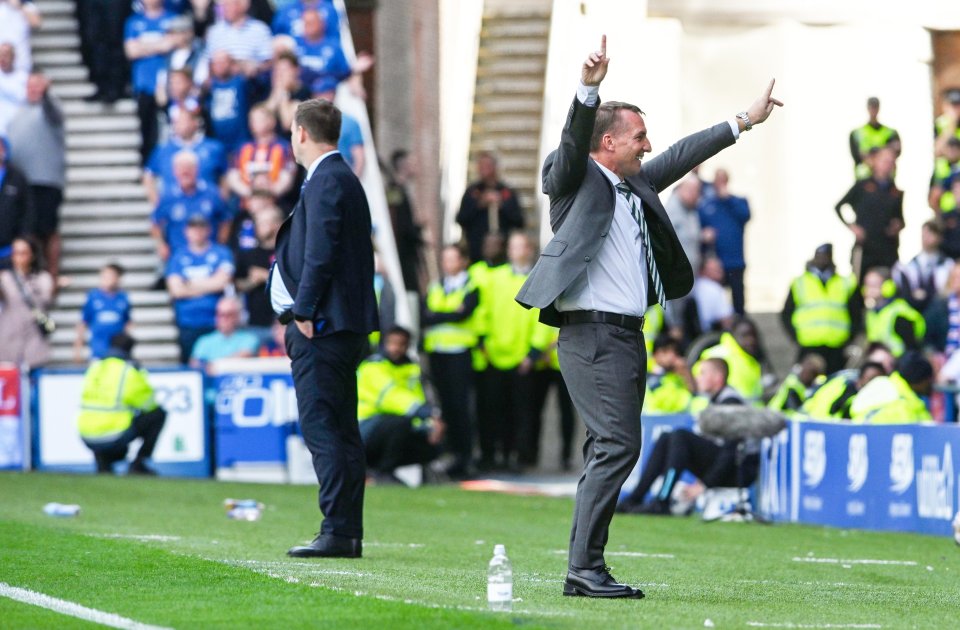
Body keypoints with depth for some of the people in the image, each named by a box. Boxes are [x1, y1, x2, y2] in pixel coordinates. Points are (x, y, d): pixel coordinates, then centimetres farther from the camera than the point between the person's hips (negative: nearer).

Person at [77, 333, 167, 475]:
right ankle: (138, 465, 7)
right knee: (158, 414, 10)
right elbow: (148, 403, 10)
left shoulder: (94, 366, 14)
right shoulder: (130, 369, -2)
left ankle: (103, 465, 11)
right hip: (115, 439, -6)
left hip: (88, 439, 6)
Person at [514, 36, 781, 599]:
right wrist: (589, 89, -37)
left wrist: (744, 122, 37)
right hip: (591, 334, -9)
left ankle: (587, 571, 10)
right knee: (618, 444, -17)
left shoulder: (635, 185, 20)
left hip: (628, 336, 9)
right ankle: (584, 568, -16)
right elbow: (574, 140, -20)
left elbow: (683, 156, 30)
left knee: (609, 452, 8)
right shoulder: (576, 180, -2)